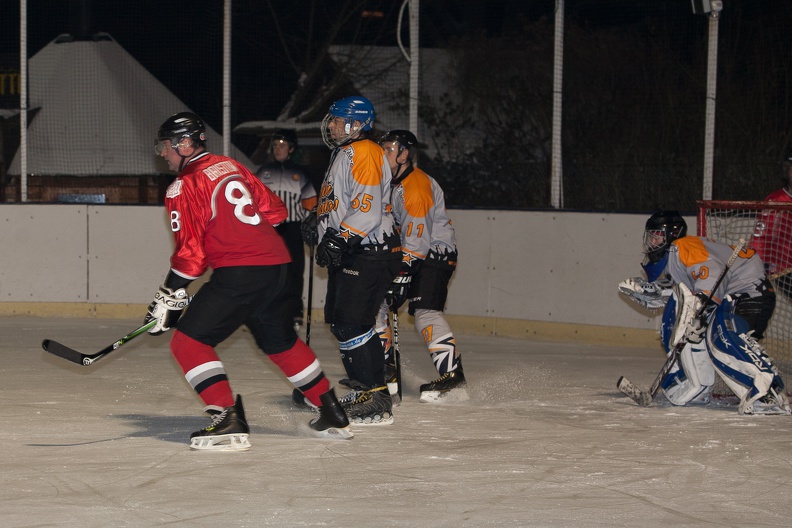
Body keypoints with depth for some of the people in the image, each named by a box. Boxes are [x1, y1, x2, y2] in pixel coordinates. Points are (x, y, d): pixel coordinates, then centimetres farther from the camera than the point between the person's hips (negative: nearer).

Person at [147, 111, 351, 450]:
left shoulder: (184, 187, -5)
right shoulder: (230, 167, 18)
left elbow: (190, 251, -11)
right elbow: (275, 210, 21)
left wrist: (169, 298, -7)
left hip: (239, 274, -9)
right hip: (276, 264, 9)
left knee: (188, 342, -5)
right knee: (280, 341, 25)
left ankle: (229, 422, -18)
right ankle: (333, 416, 31)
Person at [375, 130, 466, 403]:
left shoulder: (417, 184, -20)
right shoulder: (391, 184, 13)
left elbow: (418, 233, -26)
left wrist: (404, 271, -29)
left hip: (435, 254, -10)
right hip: (408, 255, 10)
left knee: (425, 311, -24)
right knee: (376, 303, 7)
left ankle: (451, 373, -24)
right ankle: (385, 372, 13)